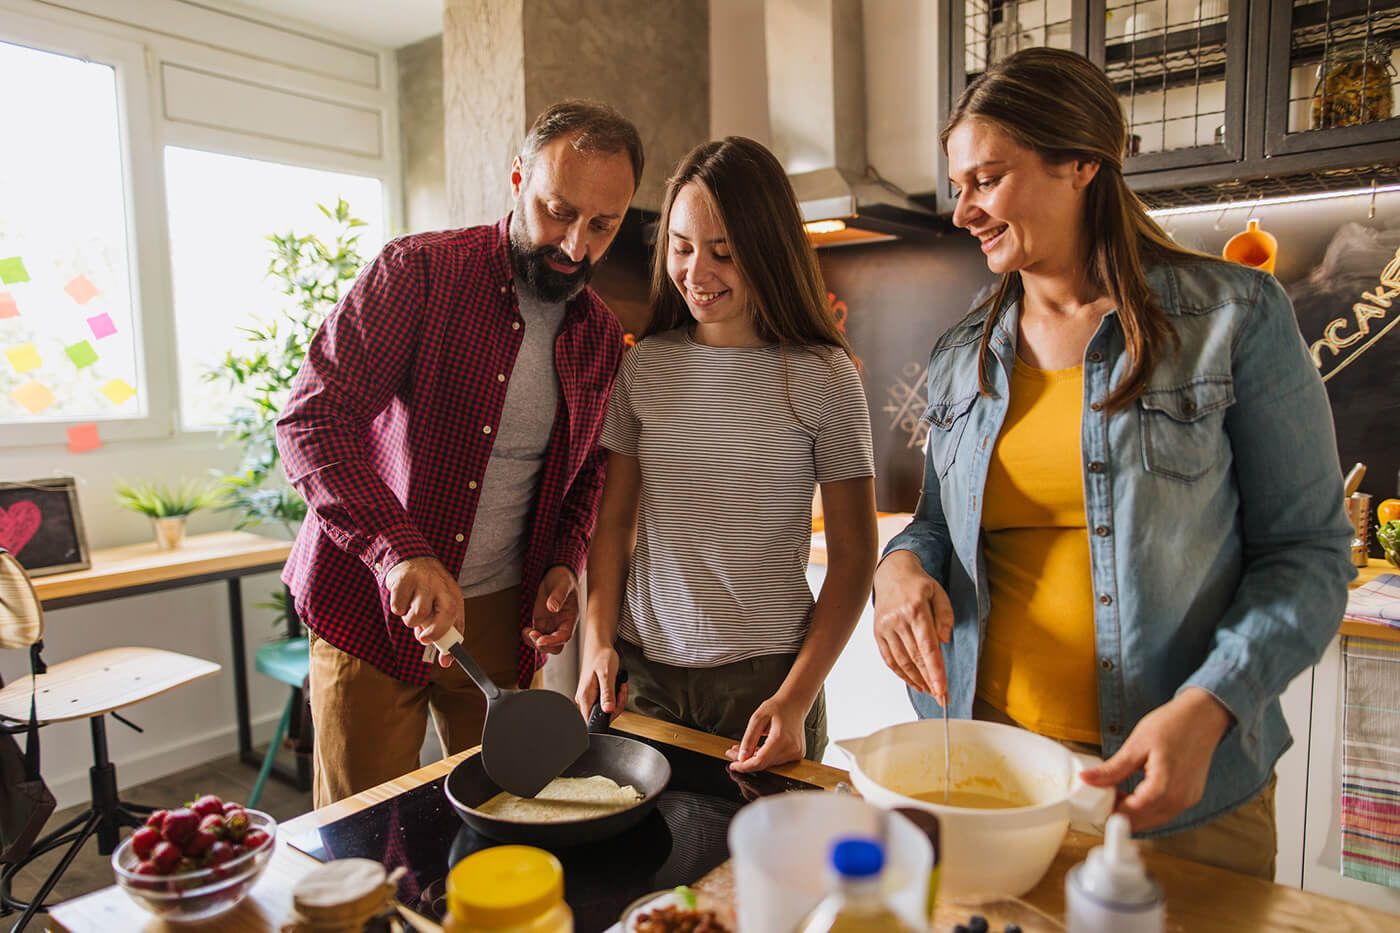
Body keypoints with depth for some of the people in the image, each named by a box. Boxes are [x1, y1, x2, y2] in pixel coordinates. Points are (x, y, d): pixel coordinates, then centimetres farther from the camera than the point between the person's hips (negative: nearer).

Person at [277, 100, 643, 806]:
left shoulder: (601, 336, 3)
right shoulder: (419, 272, -13)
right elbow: (310, 421, -20)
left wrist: (564, 564, -2)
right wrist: (399, 551, -33)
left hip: (501, 614, 4)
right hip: (375, 605, -4)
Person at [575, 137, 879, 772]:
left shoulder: (823, 376, -6)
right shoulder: (644, 367, 3)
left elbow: (853, 556, -5)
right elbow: (613, 522, 7)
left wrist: (795, 699, -12)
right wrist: (598, 642, -6)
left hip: (765, 676, -2)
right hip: (643, 670, 3)